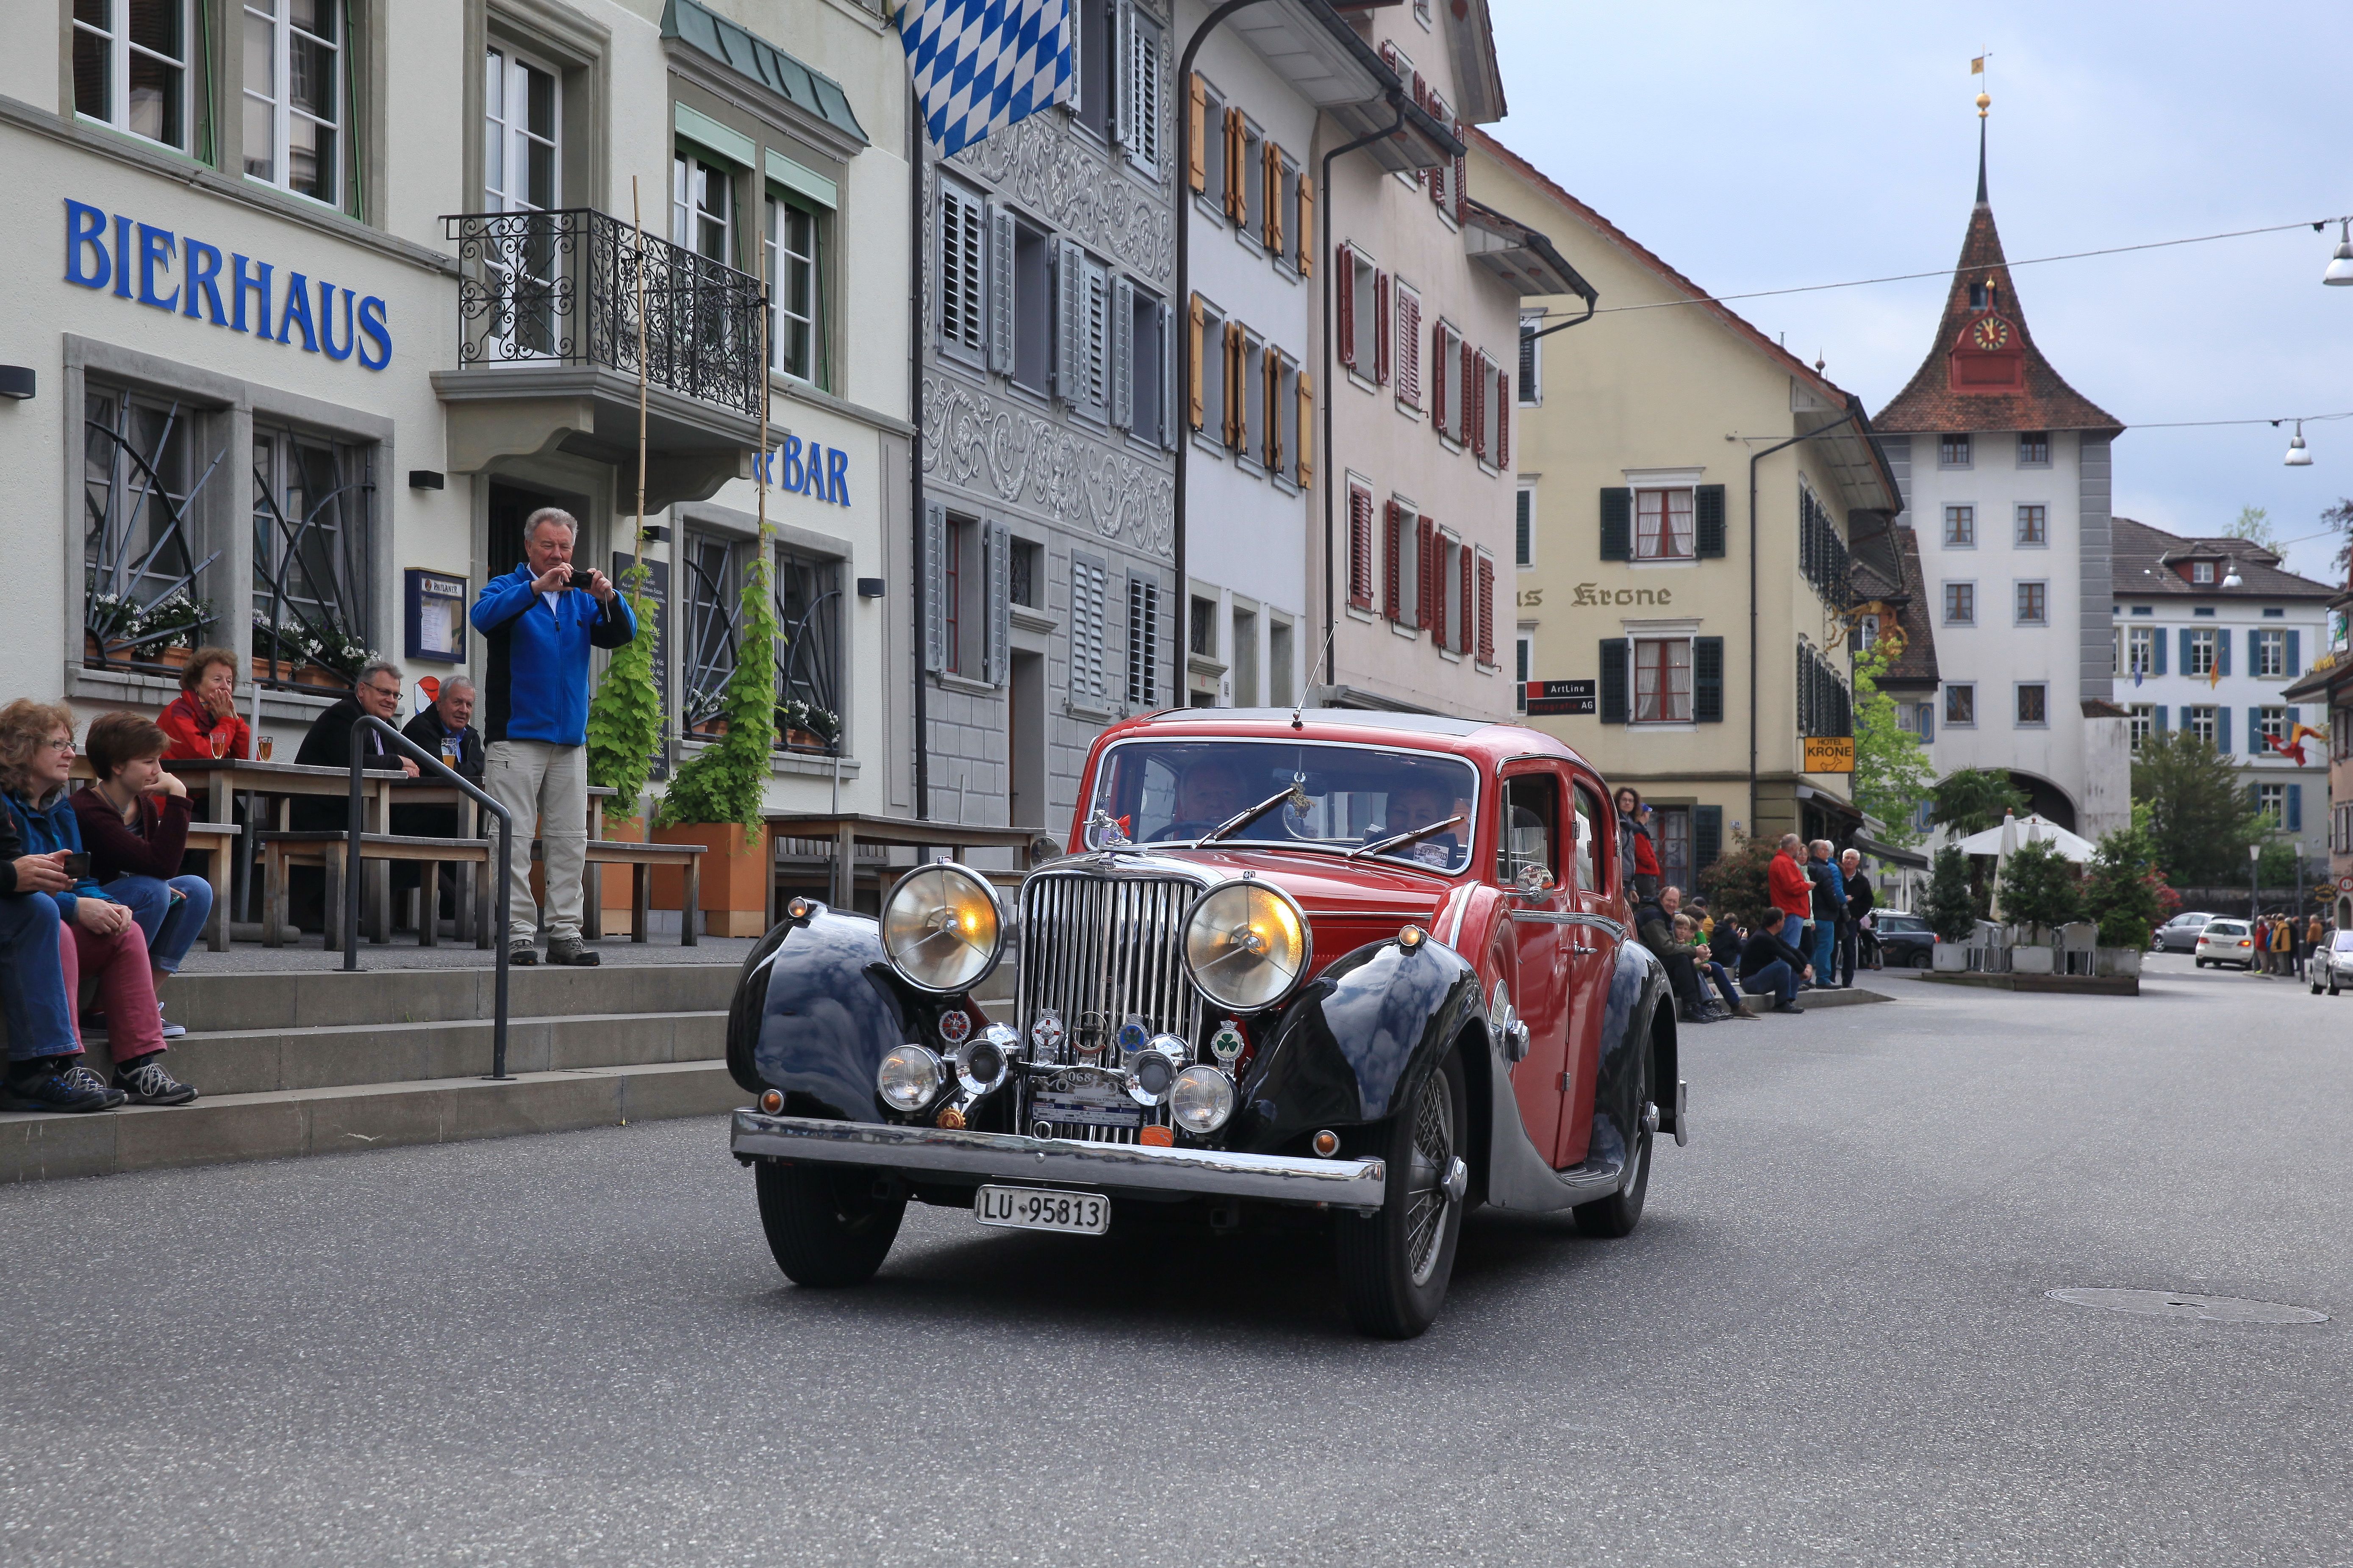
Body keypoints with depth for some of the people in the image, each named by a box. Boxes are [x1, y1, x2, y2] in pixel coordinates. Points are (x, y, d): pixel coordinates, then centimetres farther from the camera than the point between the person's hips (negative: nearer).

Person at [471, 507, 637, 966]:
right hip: (516, 736, -5)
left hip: (570, 741, 5)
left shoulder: (582, 598, 17)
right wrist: (536, 587, -27)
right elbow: (484, 616, -17)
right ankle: (517, 934, -9)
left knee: (570, 841, 3)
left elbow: (622, 634, 4)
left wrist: (610, 598, -15)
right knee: (513, 840, -9)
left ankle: (565, 933, 6)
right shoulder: (509, 588, 5)